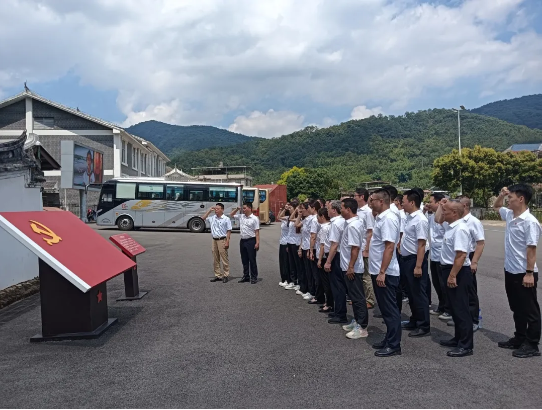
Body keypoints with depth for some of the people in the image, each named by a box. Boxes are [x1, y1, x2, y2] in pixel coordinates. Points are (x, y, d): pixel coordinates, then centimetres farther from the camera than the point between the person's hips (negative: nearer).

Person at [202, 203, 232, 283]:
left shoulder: (226, 219, -6)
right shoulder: (212, 218, 10)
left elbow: (229, 231, -8)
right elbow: (203, 218, 18)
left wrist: (227, 242, -14)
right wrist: (209, 210, 10)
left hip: (222, 240, -6)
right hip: (214, 240, 6)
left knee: (224, 259, -1)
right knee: (216, 260, 10)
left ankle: (225, 275, 6)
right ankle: (218, 275, 17)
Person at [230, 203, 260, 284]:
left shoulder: (254, 218, -9)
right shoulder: (241, 217, 9)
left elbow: (257, 232, -12)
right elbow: (231, 215, 23)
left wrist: (257, 242, -18)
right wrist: (236, 209, 6)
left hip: (251, 241, -6)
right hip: (243, 241, 6)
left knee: (252, 260, 0)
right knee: (244, 260, 12)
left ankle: (254, 277, 8)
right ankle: (246, 276, 22)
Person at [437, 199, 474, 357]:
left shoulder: (460, 229, -21)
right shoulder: (450, 225, 9)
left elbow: (461, 256, -28)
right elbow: (437, 220, 33)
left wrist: (452, 276, -28)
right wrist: (440, 205, 20)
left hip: (458, 272, -10)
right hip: (450, 270, 10)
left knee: (461, 308, -3)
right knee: (455, 307, 17)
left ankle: (466, 345, 5)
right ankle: (458, 338, 29)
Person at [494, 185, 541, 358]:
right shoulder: (509, 215, 5)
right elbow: (496, 207, 27)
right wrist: (501, 195, 7)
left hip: (524, 273, -9)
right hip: (510, 271, 9)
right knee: (516, 308, 18)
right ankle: (519, 339, 30)